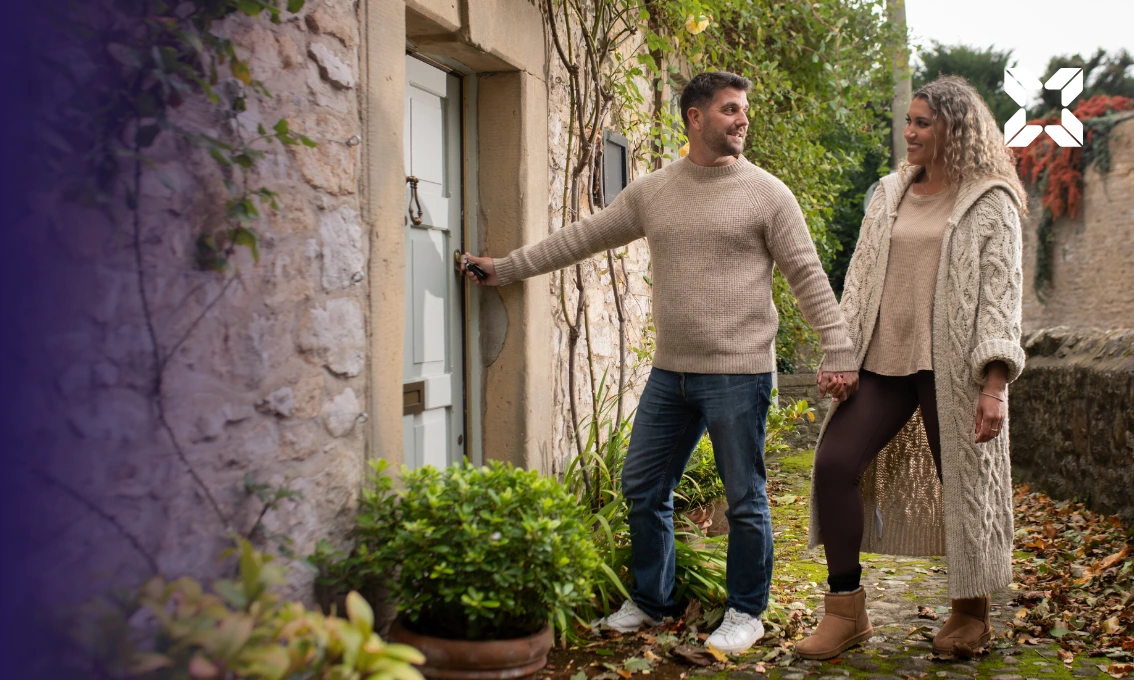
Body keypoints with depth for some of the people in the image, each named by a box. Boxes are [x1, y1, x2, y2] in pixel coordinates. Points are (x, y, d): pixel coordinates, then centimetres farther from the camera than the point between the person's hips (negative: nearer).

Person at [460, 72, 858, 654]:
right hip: (669, 372, 5)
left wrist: (838, 352, -10)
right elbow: (585, 236, 14)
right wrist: (505, 268, 15)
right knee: (642, 489, 13)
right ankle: (651, 600, 32)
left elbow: (808, 277, -4)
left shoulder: (767, 193, -3)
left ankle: (745, 612, 24)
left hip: (738, 373, -5)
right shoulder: (652, 192, 8)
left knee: (744, 500, 4)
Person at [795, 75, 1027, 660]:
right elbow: (861, 277, 14)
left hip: (950, 366, -4)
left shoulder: (990, 204, 0)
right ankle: (846, 611, 4)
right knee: (834, 464, -7)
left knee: (964, 484, 4)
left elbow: (1000, 294, -6)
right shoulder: (890, 194, 15)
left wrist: (994, 385, -15)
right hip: (885, 361, 5)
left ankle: (971, 616, 24)